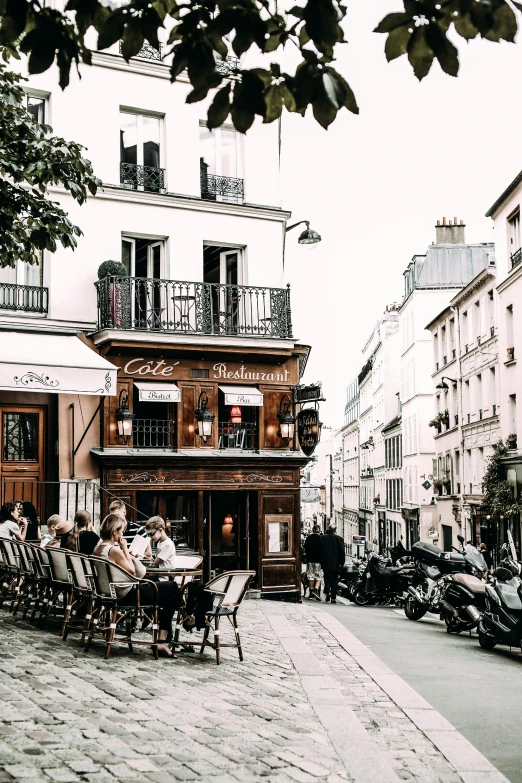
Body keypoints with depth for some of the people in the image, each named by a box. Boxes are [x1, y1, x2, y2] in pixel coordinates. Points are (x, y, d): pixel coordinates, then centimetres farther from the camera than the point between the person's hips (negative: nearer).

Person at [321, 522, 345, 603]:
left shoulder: (322, 538, -3)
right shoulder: (339, 538, -6)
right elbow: (342, 551, -4)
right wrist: (342, 562, 5)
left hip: (325, 563, 1)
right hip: (335, 563, -1)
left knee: (327, 579, 13)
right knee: (334, 580, 7)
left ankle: (327, 593, -7)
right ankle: (333, 597, 4)